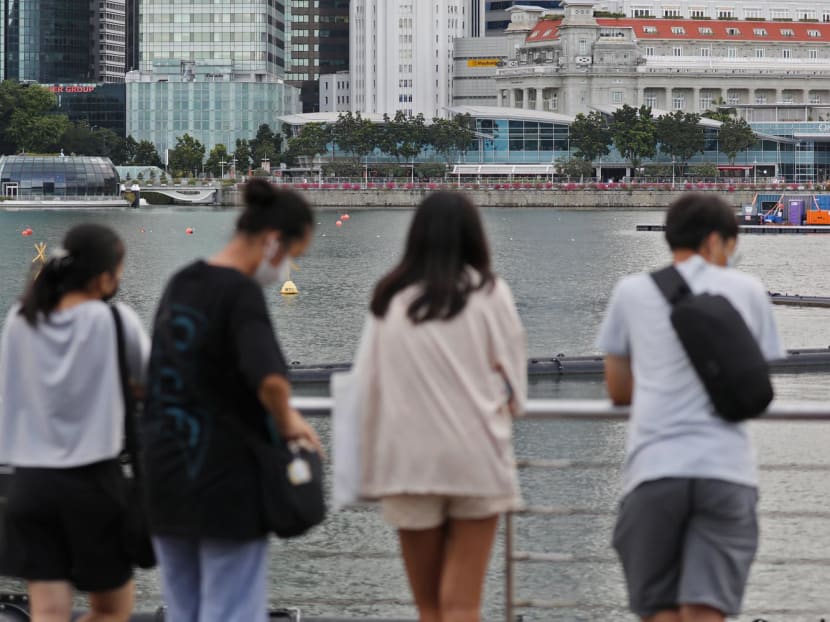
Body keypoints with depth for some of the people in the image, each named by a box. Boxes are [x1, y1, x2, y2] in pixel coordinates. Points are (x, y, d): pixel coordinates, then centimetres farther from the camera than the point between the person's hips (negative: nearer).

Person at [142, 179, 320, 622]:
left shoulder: (179, 284, 9)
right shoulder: (241, 294, -16)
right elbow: (269, 379, -32)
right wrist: (287, 420, -11)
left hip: (164, 476, 7)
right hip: (227, 482, -7)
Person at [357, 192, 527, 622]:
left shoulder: (389, 299, 2)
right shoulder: (488, 293, -3)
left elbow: (366, 384, 3)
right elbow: (513, 378, 1)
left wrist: (368, 467, 12)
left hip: (407, 460, 2)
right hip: (475, 457, -2)